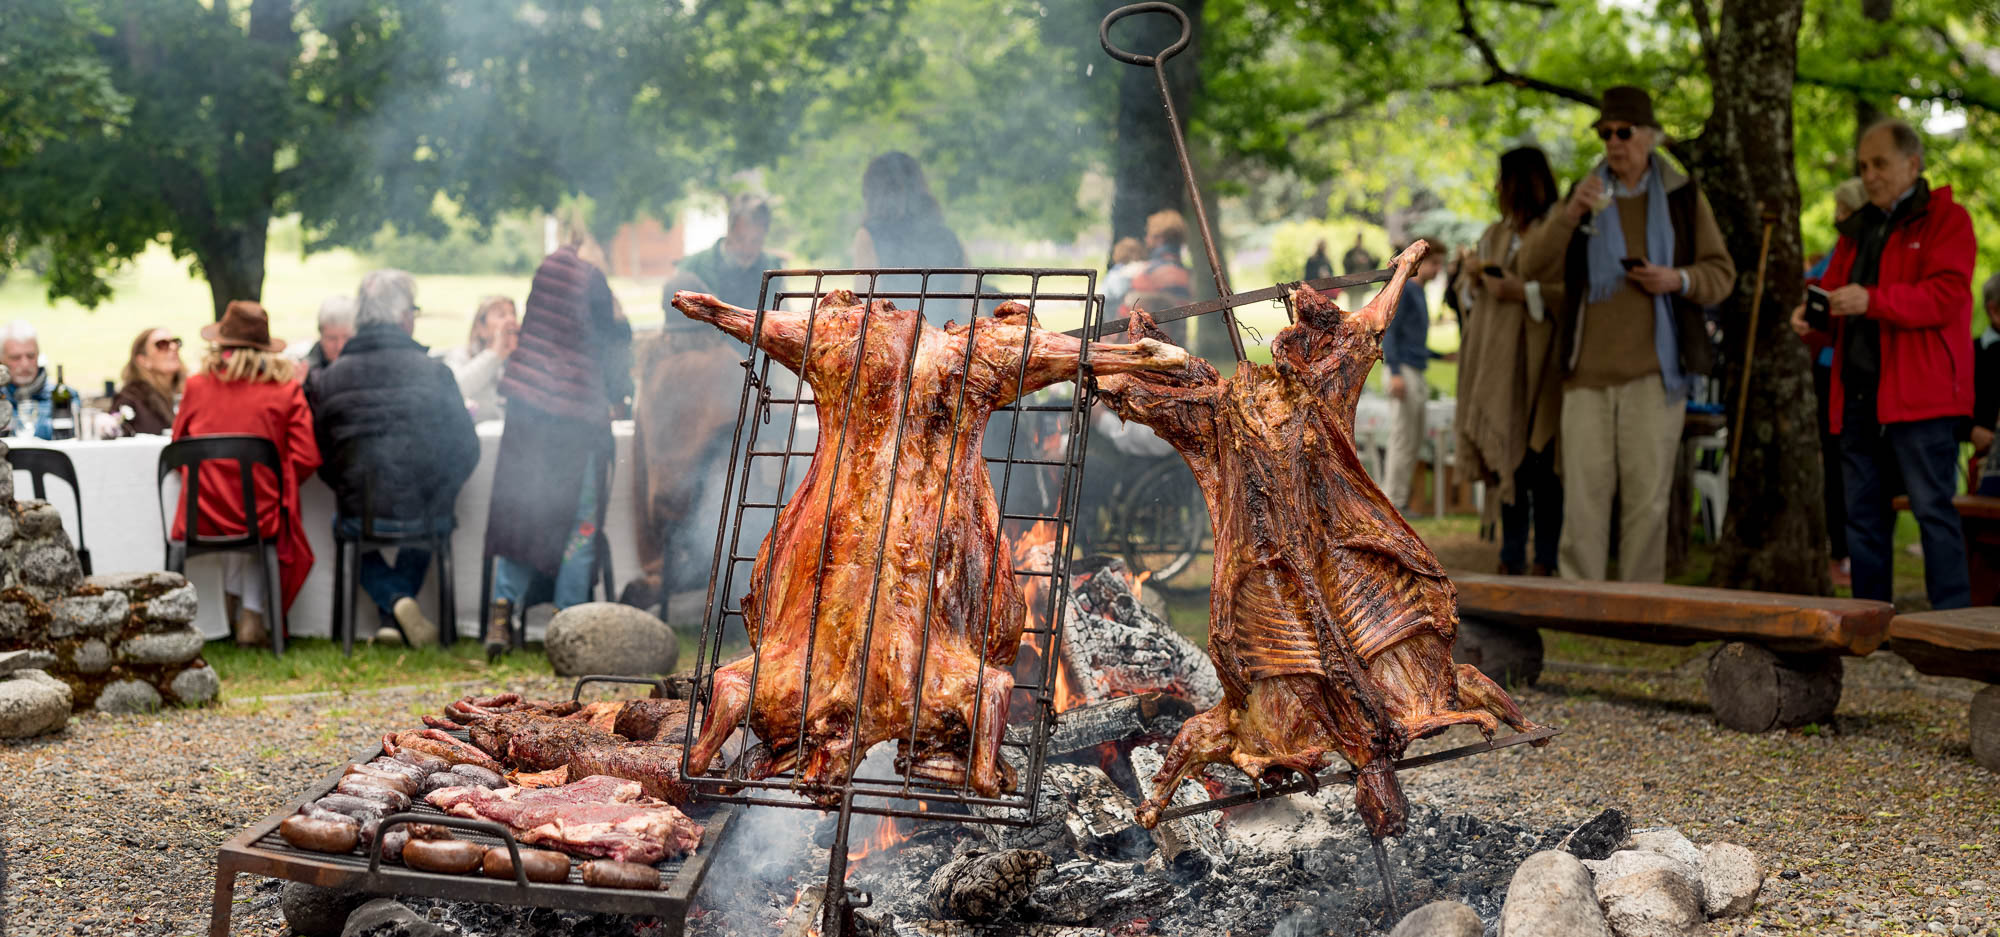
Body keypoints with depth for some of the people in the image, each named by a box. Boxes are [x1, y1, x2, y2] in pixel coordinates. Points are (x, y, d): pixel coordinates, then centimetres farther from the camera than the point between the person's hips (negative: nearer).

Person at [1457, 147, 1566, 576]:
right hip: (1496, 362, 7)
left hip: (1538, 361, -7)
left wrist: (1522, 291, -18)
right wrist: (1473, 275, 3)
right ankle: (1512, 560, 15)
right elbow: (1468, 293, 24)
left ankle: (1545, 561, -2)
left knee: (1538, 463, -8)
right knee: (1505, 459, 9)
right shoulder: (1496, 234, 18)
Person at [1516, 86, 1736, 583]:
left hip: (1653, 372, -1)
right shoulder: (1586, 194, 13)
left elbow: (1722, 273, 11)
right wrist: (1570, 215, -13)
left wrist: (1678, 279, -10)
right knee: (1583, 495, -2)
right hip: (1587, 371, 1)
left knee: (1647, 499, -1)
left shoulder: (1683, 197, 9)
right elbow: (1532, 266, 3)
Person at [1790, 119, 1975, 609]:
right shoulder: (1860, 230, 22)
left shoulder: (1946, 219, 1)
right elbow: (1840, 307, 26)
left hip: (1920, 395, -7)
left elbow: (1947, 295, -14)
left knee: (1932, 508, -9)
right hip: (1858, 394, 7)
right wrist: (1813, 318, 2)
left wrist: (1872, 301, -24)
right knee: (1863, 516, 9)